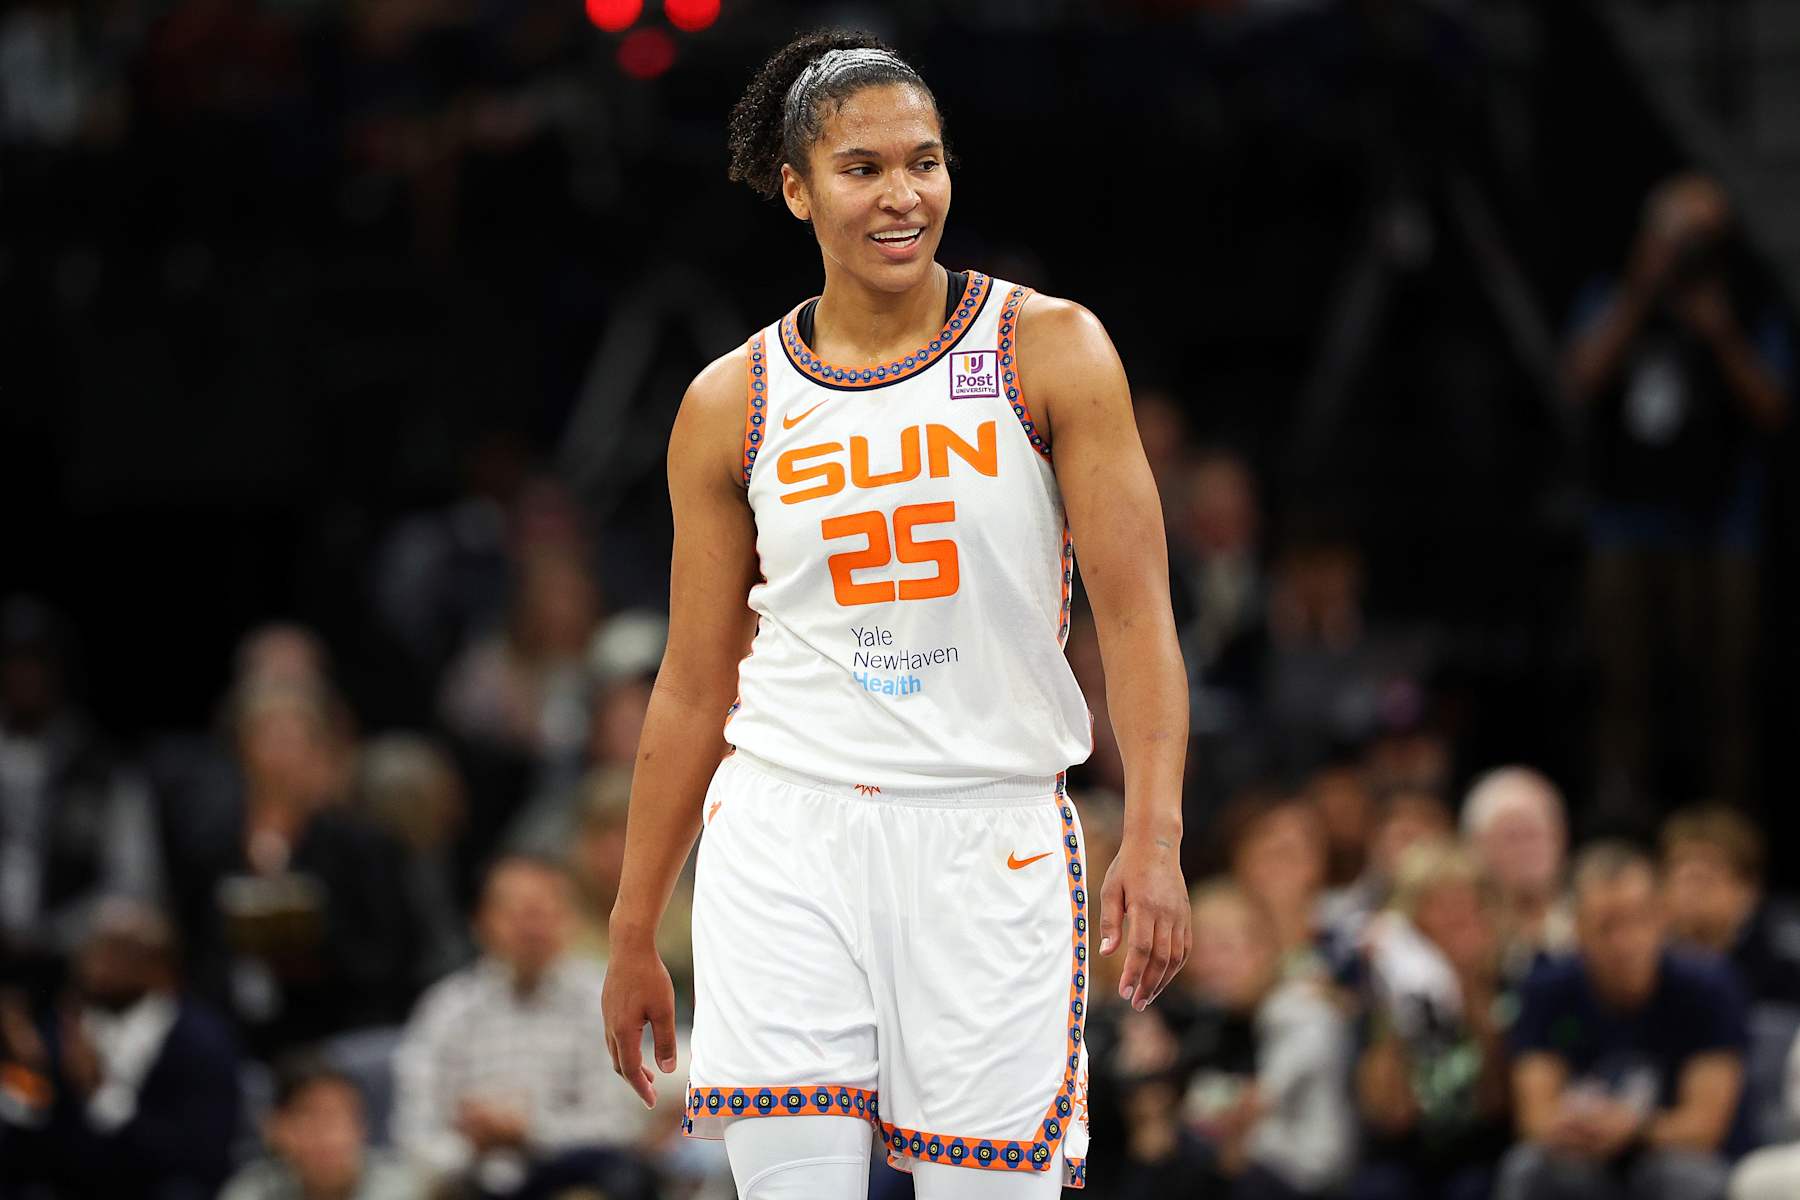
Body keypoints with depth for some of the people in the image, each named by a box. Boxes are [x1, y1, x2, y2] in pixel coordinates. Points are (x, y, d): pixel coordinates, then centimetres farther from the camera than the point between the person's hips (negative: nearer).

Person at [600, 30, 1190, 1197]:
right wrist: (634, 935, 13)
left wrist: (1155, 838, -19)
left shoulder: (1050, 349, 1)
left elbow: (1137, 615, -5)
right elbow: (694, 687, 12)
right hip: (788, 847, 1)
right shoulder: (734, 404, 6)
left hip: (992, 849, -1)